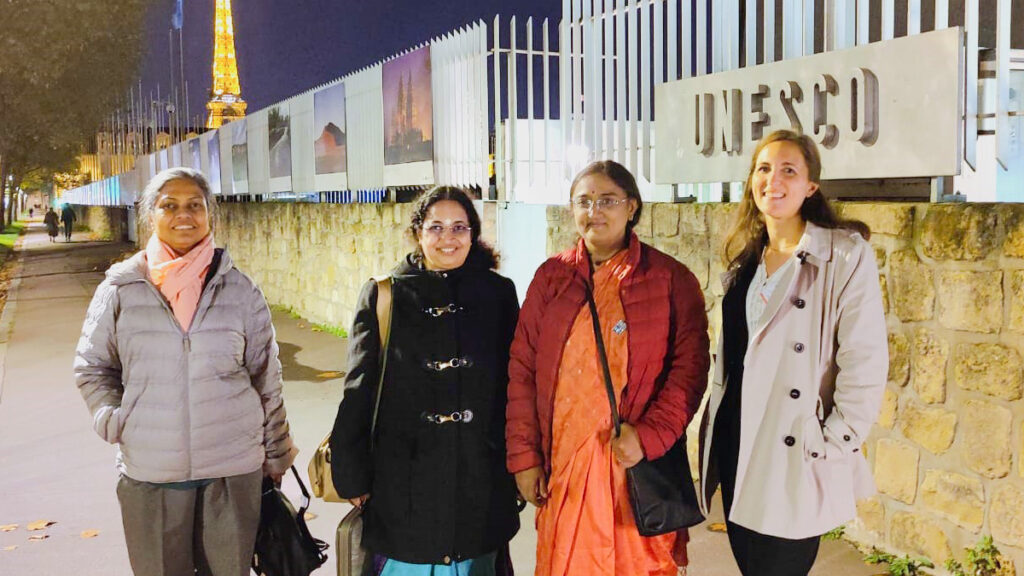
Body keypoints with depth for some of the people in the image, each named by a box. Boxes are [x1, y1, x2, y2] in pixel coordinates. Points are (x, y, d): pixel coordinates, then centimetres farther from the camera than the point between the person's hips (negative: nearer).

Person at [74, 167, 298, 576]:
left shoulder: (240, 291, 0)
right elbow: (91, 366, 12)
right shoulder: (121, 289, 0)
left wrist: (275, 460, 8)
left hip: (234, 470, 0)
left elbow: (267, 380, 5)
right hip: (148, 474, 0)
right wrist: (112, 419, -3)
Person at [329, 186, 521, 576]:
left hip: (479, 480, 1)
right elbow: (358, 392, 0)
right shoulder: (383, 297, -1)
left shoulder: (498, 294, 1)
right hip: (405, 480, -1)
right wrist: (353, 476, -2)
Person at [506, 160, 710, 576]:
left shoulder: (670, 278, 1)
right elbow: (522, 370, 6)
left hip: (638, 465, -2)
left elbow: (690, 367, -4)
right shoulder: (551, 277, 8)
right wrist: (523, 456, 1)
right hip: (562, 465, 2)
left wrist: (651, 435, -15)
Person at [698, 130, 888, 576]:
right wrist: (716, 427, 13)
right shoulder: (745, 258, 10)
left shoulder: (845, 254, -10)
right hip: (735, 444, 6)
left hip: (793, 459, -6)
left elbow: (865, 362, -14)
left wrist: (832, 447, -13)